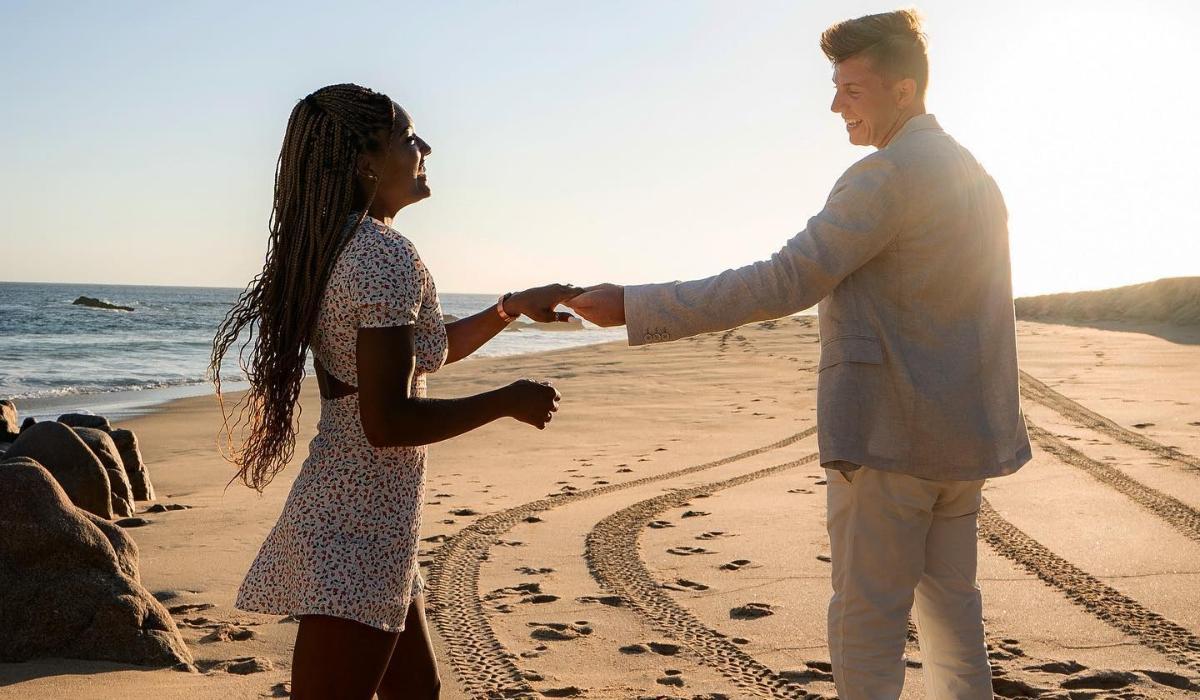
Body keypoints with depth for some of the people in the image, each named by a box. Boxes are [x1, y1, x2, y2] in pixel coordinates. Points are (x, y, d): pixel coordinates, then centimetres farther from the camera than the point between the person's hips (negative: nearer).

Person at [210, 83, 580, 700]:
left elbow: (424, 348, 25)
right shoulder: (387, 256, -19)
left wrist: (513, 306, 20)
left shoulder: (340, 248, 11)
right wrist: (508, 402, -12)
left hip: (349, 511, 10)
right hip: (362, 529, -10)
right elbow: (388, 420, -23)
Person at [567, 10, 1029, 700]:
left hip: (890, 434, -9)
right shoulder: (975, 175, 15)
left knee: (867, 624, 1)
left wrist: (634, 307, -24)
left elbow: (783, 282, -24)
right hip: (963, 432, 9)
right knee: (951, 608, 17)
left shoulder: (888, 175, -16)